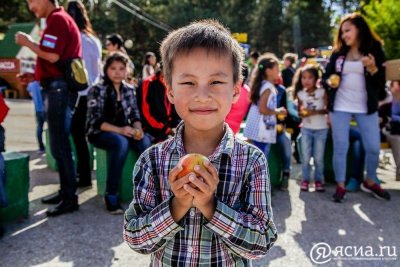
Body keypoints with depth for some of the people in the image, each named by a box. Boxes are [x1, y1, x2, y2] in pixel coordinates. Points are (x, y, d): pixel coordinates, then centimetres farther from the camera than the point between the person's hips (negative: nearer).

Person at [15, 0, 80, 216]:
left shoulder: (57, 19, -9)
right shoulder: (61, 19, 22)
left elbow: (52, 56, -19)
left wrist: (27, 43, -5)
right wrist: (36, 76, 18)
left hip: (57, 88, -10)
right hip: (59, 87, 10)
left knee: (59, 146, -8)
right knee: (60, 144, 13)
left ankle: (70, 198, -2)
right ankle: (65, 191, 23)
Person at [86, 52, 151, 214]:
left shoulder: (129, 90, 7)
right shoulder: (97, 90, -7)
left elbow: (135, 115, 7)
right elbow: (95, 120, -14)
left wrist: (137, 129, -17)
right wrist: (119, 130, -27)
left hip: (123, 131, 4)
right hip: (100, 133, -4)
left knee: (145, 142, -27)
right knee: (121, 143, -37)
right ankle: (111, 195, -26)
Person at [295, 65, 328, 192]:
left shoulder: (322, 92, -6)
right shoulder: (300, 94, 2)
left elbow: (327, 109, -11)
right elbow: (299, 111, 8)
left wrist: (315, 112, -25)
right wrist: (303, 113, -14)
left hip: (321, 129, -2)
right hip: (306, 129, 2)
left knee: (318, 157, 4)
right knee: (305, 157, 4)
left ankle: (318, 180, 19)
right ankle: (305, 180, 17)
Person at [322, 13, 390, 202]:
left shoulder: (374, 50, 1)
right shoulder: (337, 53, 5)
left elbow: (382, 82, -1)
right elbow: (325, 76, 10)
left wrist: (373, 69, -19)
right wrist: (329, 82, -13)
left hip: (366, 107, 0)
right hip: (340, 107, 1)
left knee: (373, 148, 3)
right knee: (340, 147, 1)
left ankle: (370, 182, 27)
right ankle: (340, 186, 14)